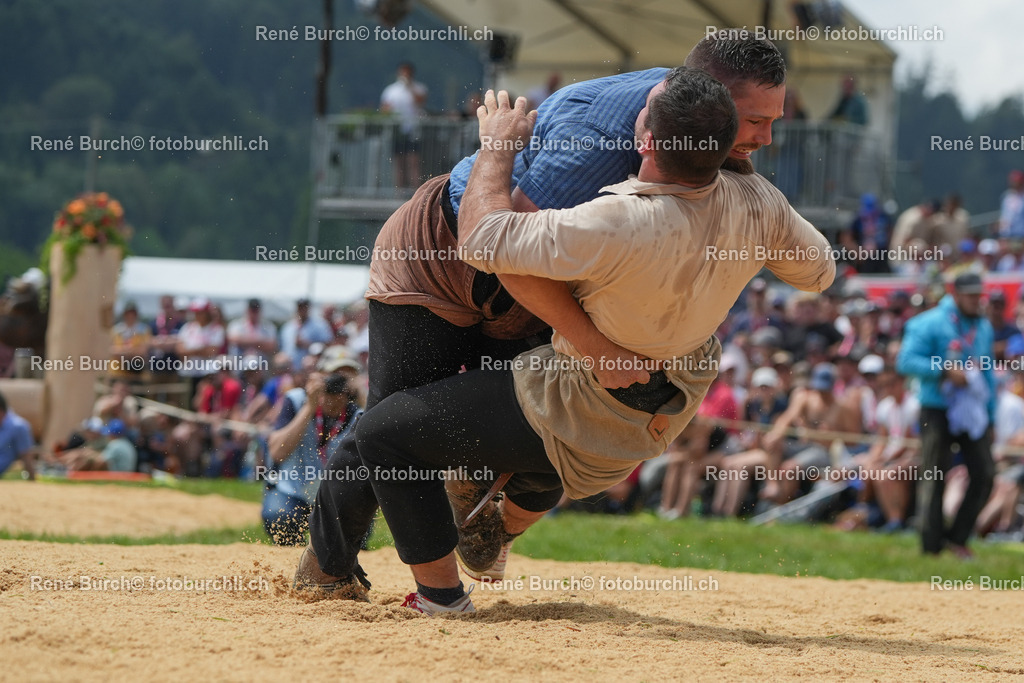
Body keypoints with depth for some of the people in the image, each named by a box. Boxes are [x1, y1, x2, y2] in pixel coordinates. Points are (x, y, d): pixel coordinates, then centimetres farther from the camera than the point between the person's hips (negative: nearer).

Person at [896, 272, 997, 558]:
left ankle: (957, 537, 9)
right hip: (937, 413, -6)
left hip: (974, 413, 6)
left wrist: (990, 415, 17)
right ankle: (931, 547, 5)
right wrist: (946, 371, -23)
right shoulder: (929, 324, -8)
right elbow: (906, 361, -16)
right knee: (934, 478, -1)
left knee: (985, 474, -3)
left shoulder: (984, 327, 13)